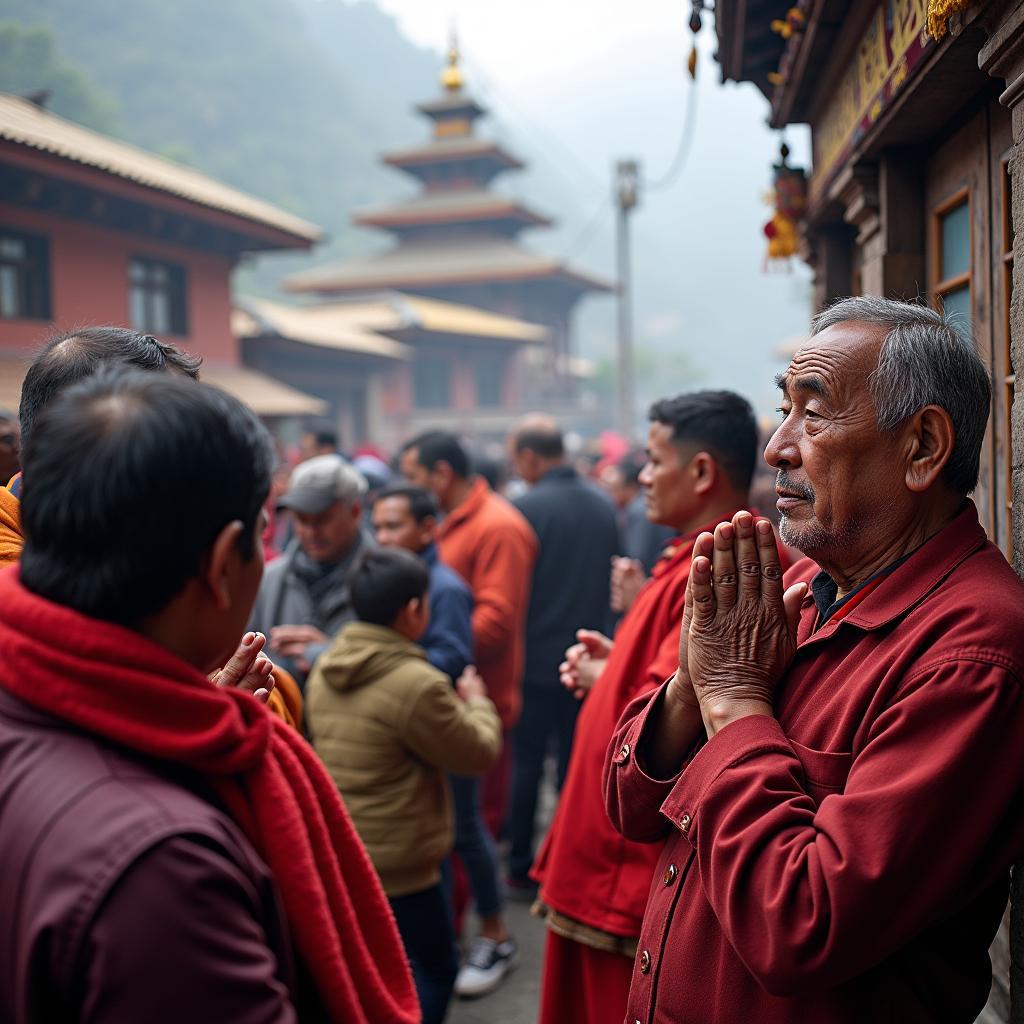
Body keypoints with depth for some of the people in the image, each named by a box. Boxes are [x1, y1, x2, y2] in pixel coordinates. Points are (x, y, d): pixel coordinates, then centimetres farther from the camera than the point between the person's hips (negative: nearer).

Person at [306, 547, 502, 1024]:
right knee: (435, 967, 11)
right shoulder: (417, 682, -24)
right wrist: (476, 702, 8)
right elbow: (478, 753, -13)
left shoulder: (324, 670, 1)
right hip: (398, 864, -7)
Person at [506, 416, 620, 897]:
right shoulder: (602, 505, 2)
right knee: (576, 762, 13)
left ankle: (522, 868, 16)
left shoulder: (526, 507, -16)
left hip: (534, 657, -5)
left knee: (527, 761, 7)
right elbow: (611, 575, 10)